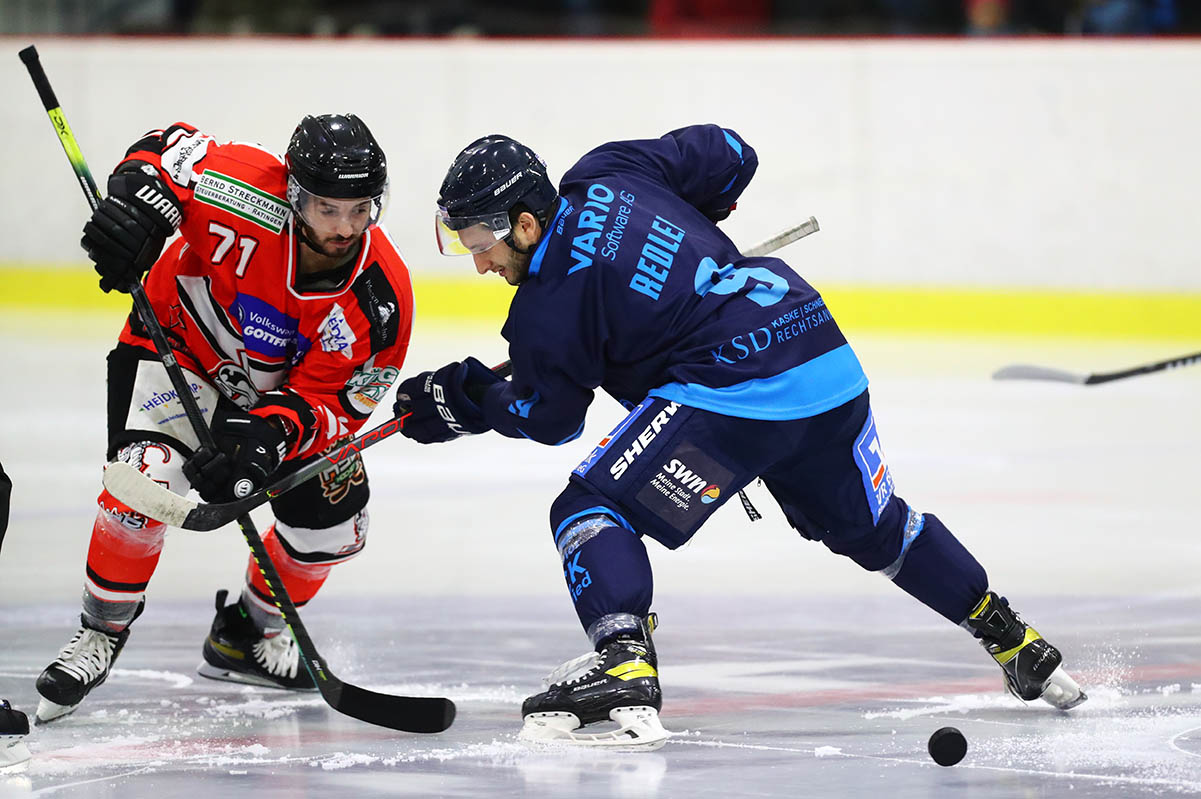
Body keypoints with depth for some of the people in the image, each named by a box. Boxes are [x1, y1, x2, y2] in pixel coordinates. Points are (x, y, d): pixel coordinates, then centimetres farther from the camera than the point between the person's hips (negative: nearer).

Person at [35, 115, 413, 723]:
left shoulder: (381, 297, -27)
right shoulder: (251, 200, -34)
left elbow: (332, 402, -23)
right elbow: (171, 148, -18)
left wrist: (276, 432, -43)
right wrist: (137, 199, -38)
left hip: (284, 390, 4)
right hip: (179, 347, -4)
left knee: (334, 522, -2)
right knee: (147, 476, -28)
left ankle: (247, 634, 25)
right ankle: (102, 633, -7)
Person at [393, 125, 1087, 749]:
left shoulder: (550, 304, -10)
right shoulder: (607, 172, 8)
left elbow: (549, 417, 4)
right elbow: (729, 155, 20)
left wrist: (462, 399, 14)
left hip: (735, 399, -9)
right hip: (832, 369, 9)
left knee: (590, 511, -5)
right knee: (871, 528, 29)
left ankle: (624, 668, -24)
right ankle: (1019, 647, 40)